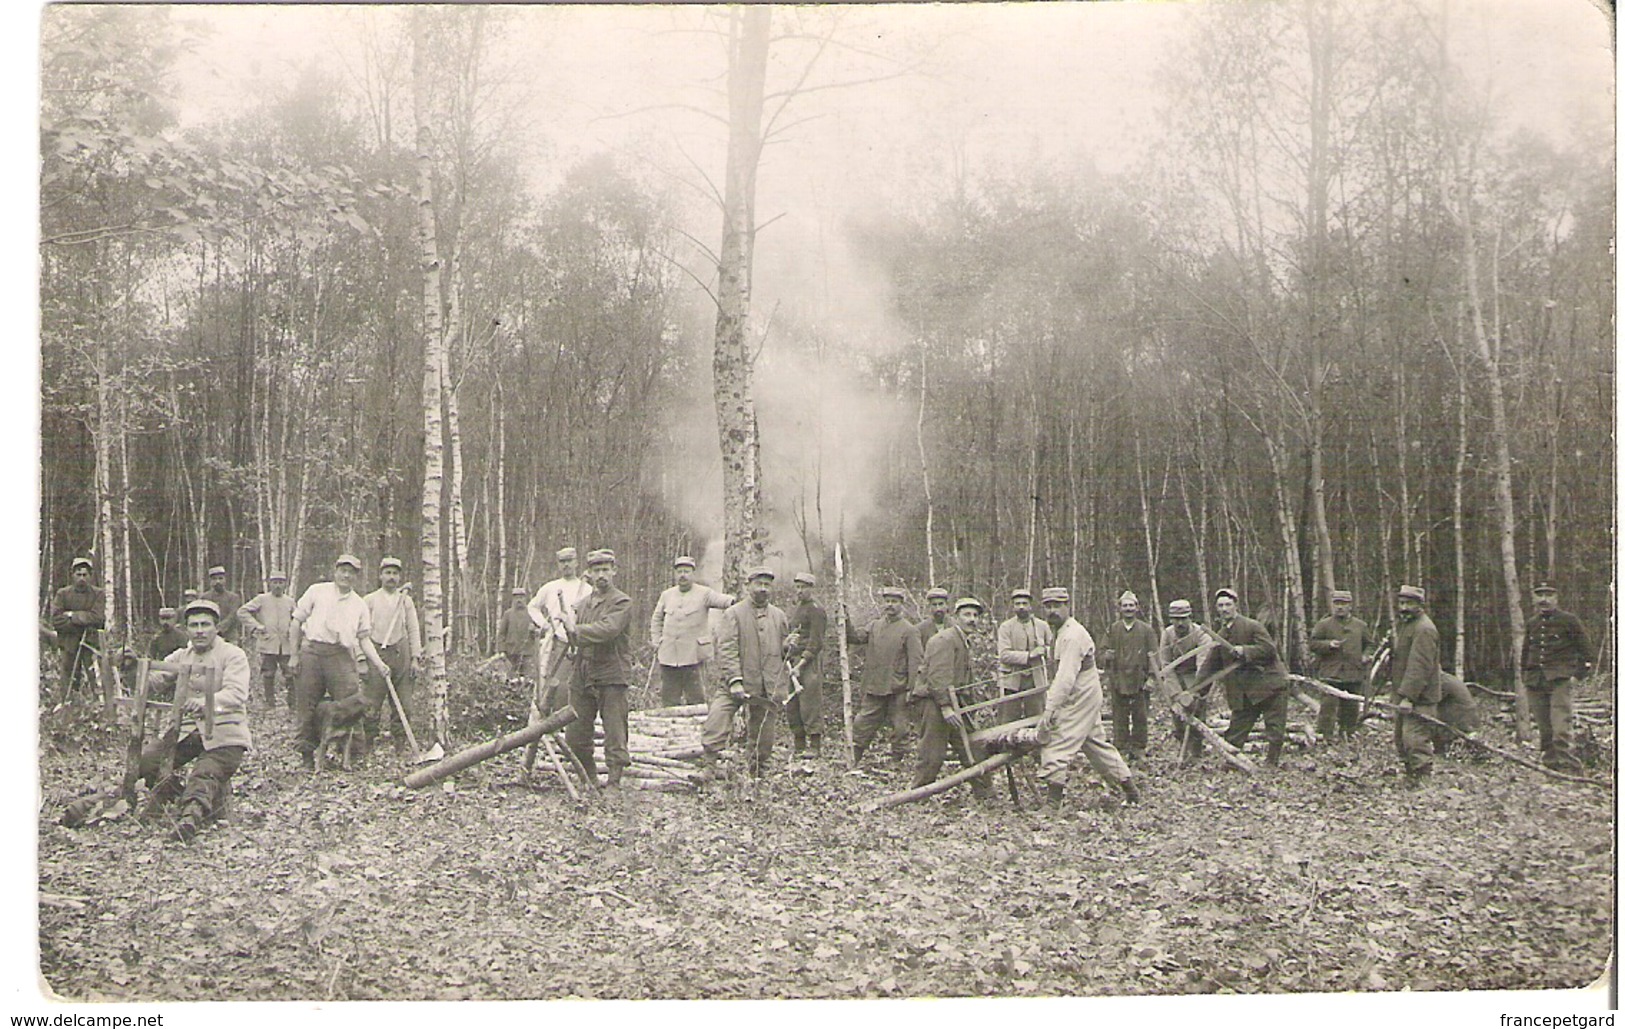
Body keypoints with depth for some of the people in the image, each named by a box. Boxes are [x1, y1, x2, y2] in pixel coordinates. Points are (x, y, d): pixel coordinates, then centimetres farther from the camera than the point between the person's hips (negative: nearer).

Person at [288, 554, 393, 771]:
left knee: (355, 701, -18)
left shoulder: (360, 605, 16)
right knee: (306, 707, -1)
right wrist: (294, 655, 4)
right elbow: (297, 623, 11)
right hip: (311, 651, -1)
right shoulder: (316, 591, 11)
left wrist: (378, 663, 0)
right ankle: (307, 755, 10)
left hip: (341, 655, 1)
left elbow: (364, 638, 14)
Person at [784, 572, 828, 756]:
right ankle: (799, 746, 13)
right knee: (791, 706, 7)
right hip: (793, 660, 8)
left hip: (810, 662, -8)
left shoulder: (815, 610, -8)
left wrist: (800, 665, -17)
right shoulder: (795, 610, 20)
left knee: (810, 704, -8)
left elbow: (816, 642, -13)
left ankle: (814, 746, -5)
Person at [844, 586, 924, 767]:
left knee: (899, 728, 3)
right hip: (873, 688, 4)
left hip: (897, 690, -4)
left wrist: (912, 688, -14)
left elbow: (916, 660, -8)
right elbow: (854, 636, 3)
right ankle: (853, 761, 15)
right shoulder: (874, 626, 13)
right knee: (861, 724, 6)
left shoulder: (909, 630, -4)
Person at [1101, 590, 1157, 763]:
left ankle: (1139, 749, 13)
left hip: (1139, 679, -1)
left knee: (1140, 716, 3)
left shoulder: (1146, 630, 4)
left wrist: (1151, 677, -6)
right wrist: (1106, 656, -15)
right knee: (1119, 717, 3)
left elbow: (1153, 655, 3)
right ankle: (1120, 749, 9)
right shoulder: (1112, 629, 8)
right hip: (1118, 680, 1)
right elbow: (1103, 650, 10)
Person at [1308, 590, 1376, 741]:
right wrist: (1328, 644, -17)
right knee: (1329, 705, -9)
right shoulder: (1324, 625, 4)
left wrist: (1366, 655, 2)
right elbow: (1312, 644, 0)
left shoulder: (1361, 626, 13)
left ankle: (1348, 733, 23)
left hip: (1354, 674, 3)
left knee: (1352, 706, 9)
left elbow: (1370, 644, 22)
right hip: (1330, 674, -3)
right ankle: (1326, 735, -4)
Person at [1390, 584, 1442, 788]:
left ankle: (1424, 782, -9)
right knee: (1400, 740, 15)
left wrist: (1408, 697, -27)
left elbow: (1420, 666, -23)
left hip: (1419, 699, -10)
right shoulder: (1403, 624, 17)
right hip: (1403, 695, 10)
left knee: (1415, 741, -13)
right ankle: (1410, 781, 23)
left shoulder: (1424, 629, -16)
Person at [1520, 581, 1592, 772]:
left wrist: (1577, 674, -4)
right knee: (1545, 730, 6)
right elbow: (1525, 653, 27)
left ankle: (1568, 767, -16)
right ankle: (1549, 764, 12)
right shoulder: (1532, 624, 18)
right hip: (1536, 683, 5)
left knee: (1562, 728, -15)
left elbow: (1585, 649, 4)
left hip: (1560, 680, -5)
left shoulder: (1568, 620, 3)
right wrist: (1525, 678, 18)